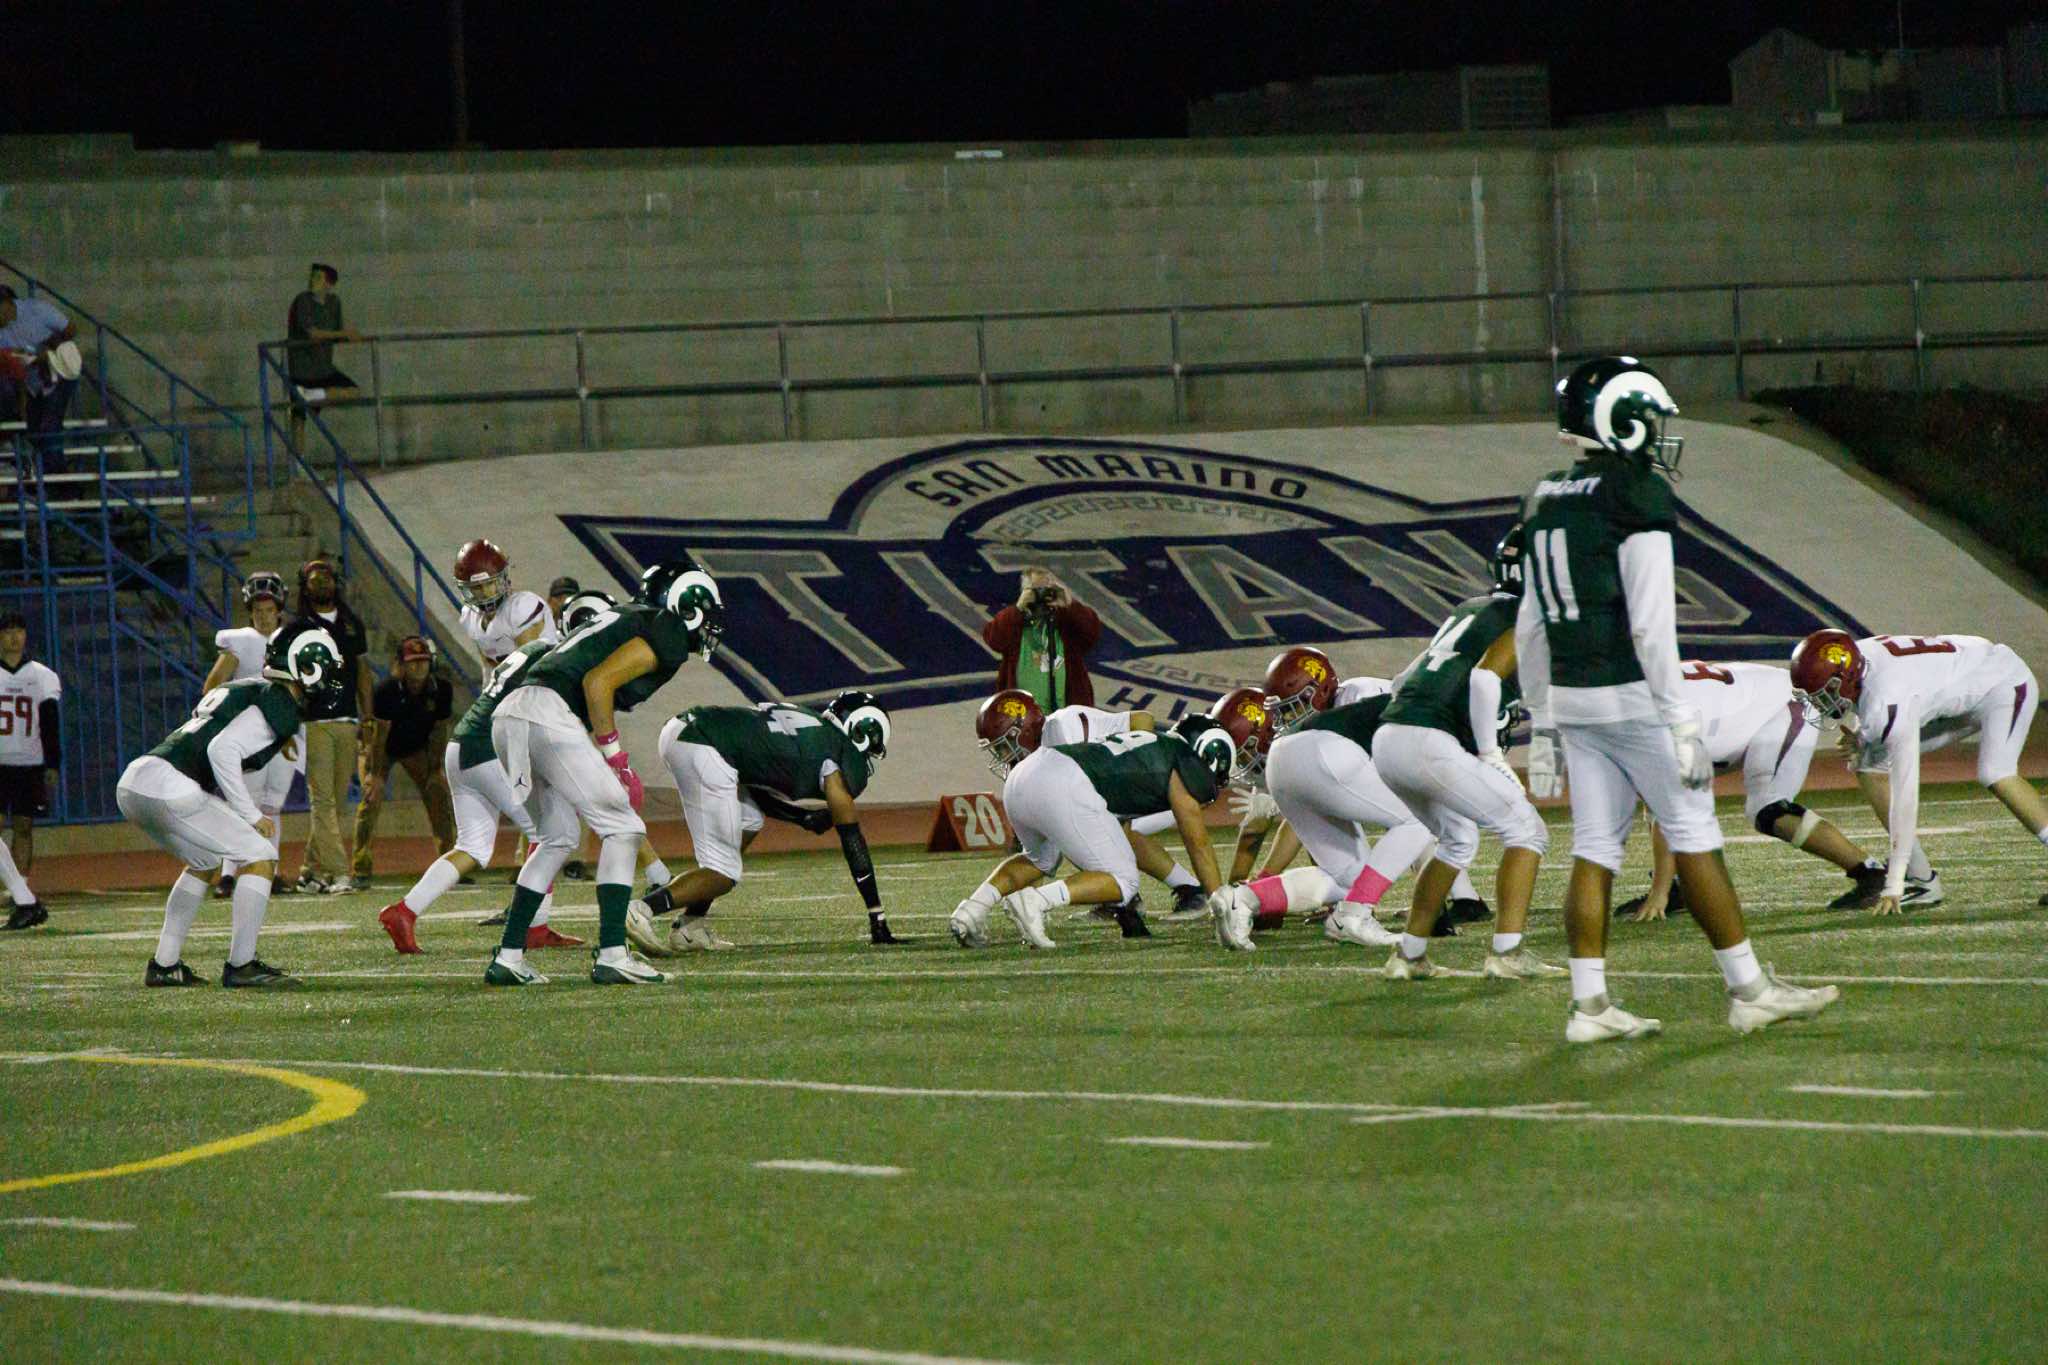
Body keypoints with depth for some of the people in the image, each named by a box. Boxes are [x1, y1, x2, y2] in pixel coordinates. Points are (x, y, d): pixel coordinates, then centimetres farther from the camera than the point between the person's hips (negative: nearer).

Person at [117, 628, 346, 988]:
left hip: (130, 785, 9)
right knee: (260, 856, -1)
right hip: (168, 789, -9)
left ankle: (164, 964, 27)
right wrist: (251, 816, -9)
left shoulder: (245, 689, 23)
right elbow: (222, 750, -17)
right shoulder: (280, 706, -5)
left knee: (204, 861, 29)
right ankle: (241, 965, -1)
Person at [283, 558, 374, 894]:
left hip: (347, 723, 5)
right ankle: (338, 873, -18)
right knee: (322, 799, -10)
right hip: (314, 723, -5)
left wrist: (368, 720, 12)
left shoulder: (352, 624, 15)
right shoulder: (298, 628, 0)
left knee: (335, 799, 5)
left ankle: (311, 871, 12)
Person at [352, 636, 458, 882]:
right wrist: (375, 774, -24)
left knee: (438, 796, -6)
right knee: (372, 799, -18)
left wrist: (435, 771, -9)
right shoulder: (386, 691, -31)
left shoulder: (441, 689, -19)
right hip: (382, 748, -4)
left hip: (417, 748, 4)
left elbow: (439, 731, -9)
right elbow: (380, 733, -25)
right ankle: (361, 869, -12)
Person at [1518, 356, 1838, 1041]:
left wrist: (1542, 724, 21)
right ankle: (1750, 990, 6)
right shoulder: (1638, 495, -13)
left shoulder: (1548, 498, 11)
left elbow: (1530, 628, 15)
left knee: (1595, 849, 8)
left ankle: (1589, 1004, 5)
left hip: (1570, 696, 7)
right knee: (1694, 835, 1)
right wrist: (1680, 719, -15)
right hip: (1632, 694, -7)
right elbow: (1650, 622, -18)